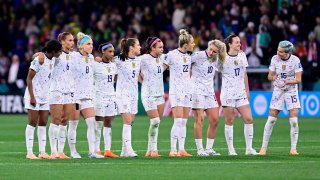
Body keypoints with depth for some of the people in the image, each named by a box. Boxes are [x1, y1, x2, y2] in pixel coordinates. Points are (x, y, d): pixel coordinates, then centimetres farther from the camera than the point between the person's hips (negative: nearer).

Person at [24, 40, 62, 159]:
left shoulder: (53, 60, 6)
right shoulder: (38, 60, -17)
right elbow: (29, 79, -15)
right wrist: (32, 97, -18)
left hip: (45, 96, 7)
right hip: (34, 96, -7)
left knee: (43, 124, 6)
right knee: (32, 123, -5)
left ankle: (42, 152, 7)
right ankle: (29, 152, -4)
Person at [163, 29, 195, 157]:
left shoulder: (189, 56, 11)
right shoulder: (172, 55, -9)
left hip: (187, 91, 7)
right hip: (176, 91, -7)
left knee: (184, 122, 5)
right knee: (178, 121, -13)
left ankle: (182, 149, 7)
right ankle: (173, 150, -9)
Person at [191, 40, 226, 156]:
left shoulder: (215, 59, 7)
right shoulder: (198, 56, -12)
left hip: (209, 91, 7)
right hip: (197, 90, -7)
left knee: (214, 120, 2)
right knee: (199, 119, -8)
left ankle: (209, 148, 10)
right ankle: (199, 149, -3)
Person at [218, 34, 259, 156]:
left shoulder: (242, 55, 10)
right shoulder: (223, 58, -7)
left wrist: (247, 91, 18)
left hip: (241, 93, 5)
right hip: (228, 94, -5)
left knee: (249, 119, -4)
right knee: (229, 122, -2)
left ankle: (249, 148, 2)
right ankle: (231, 149, 6)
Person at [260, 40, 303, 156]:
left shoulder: (295, 60, -12)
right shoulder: (275, 59, -7)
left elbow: (298, 79, -12)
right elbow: (270, 76, -1)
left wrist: (286, 82, -27)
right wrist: (273, 77, -24)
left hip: (291, 90, -1)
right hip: (278, 90, 1)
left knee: (294, 120, -9)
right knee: (271, 119, -3)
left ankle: (293, 149, 0)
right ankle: (264, 147, 6)